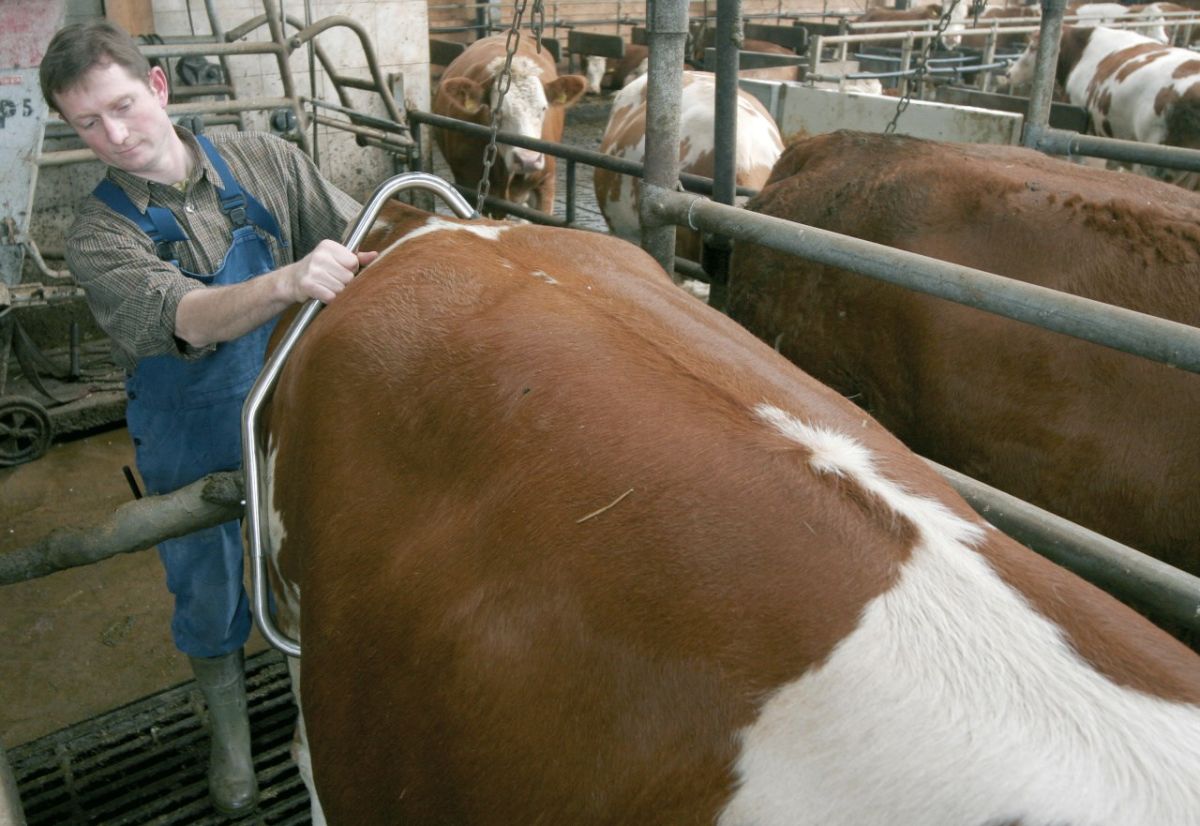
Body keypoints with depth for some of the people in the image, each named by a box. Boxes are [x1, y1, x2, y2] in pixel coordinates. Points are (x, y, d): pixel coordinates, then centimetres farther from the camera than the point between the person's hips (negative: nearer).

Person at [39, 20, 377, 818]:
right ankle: (231, 733, 44)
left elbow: (367, 242, -12)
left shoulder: (263, 162, -9)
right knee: (208, 590, 17)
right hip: (189, 439, -1)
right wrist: (287, 281, -52)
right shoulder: (100, 235, -15)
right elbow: (184, 317, -33)